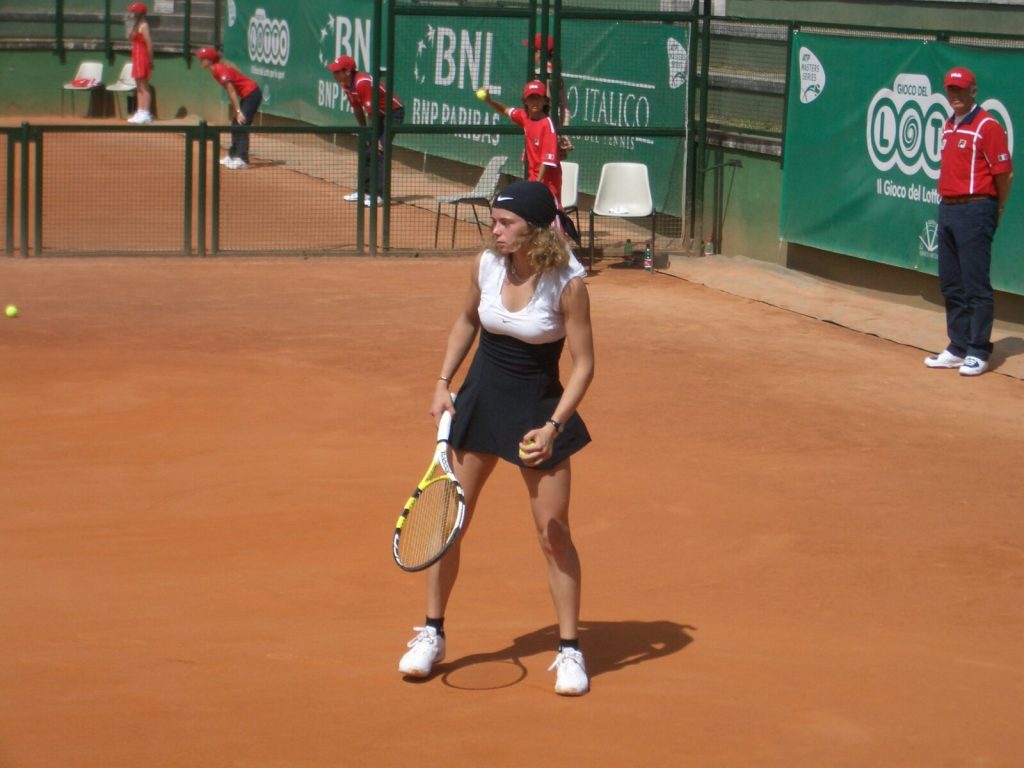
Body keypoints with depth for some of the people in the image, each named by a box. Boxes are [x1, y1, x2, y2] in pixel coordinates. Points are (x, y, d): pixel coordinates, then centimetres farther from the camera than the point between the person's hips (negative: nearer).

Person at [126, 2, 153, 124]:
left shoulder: (143, 26, -11)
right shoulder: (136, 26, 18)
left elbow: (149, 43, -16)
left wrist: (150, 61, -18)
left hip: (142, 58, -10)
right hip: (137, 58, 10)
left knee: (144, 87, -10)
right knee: (139, 88, 11)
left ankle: (146, 114, -12)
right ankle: (140, 113, 13)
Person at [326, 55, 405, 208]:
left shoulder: (363, 83, -30)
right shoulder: (346, 85, -1)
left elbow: (371, 112, -27)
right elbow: (357, 109, 11)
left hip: (393, 113, -10)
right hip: (379, 115, 10)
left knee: (379, 152, -20)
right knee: (366, 152, 11)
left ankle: (381, 195, -23)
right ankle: (365, 191, 21)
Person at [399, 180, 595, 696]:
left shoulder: (567, 283, -19)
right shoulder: (486, 265, -7)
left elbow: (583, 363, -13)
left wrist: (553, 427, -22)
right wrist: (442, 383, 6)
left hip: (539, 409, -4)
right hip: (480, 399, 4)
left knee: (554, 532, -3)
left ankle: (570, 651, 10)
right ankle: (431, 634, 22)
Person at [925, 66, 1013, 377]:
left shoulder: (987, 126, -9)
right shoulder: (949, 126, 16)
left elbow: (1004, 172, -9)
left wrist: (997, 210, -3)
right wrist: (948, 204, 13)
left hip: (974, 211, -9)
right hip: (948, 209, 9)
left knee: (976, 284, -7)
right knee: (951, 285, 12)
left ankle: (978, 352, -4)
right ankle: (958, 348, 20)